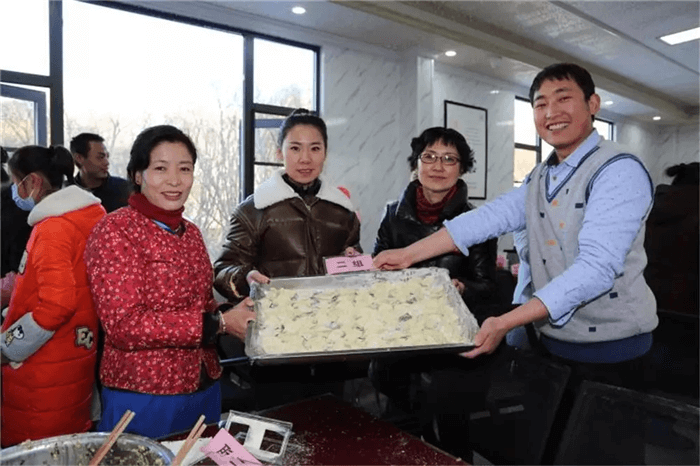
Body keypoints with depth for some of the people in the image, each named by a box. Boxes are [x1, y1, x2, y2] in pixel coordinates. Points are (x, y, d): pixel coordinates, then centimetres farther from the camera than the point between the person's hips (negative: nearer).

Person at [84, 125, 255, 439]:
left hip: (205, 388, 7)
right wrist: (220, 323, -23)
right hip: (141, 396, -7)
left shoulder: (191, 232, 7)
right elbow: (123, 325, -21)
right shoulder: (115, 230, -14)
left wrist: (233, 313, -9)